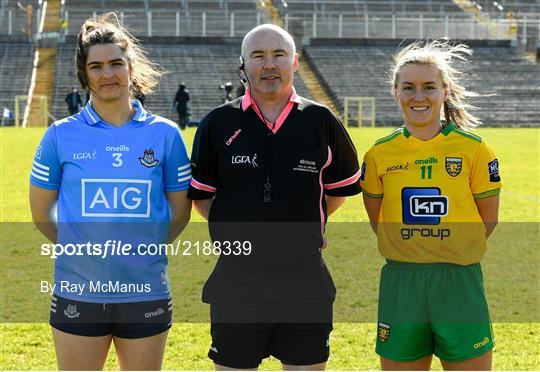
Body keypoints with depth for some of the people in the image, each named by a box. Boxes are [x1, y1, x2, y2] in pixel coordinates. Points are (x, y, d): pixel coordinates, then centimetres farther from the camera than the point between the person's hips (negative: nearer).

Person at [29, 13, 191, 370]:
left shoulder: (165, 134, 1)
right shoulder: (61, 135, 0)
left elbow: (180, 211, 8)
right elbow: (41, 211, 8)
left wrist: (144, 249, 3)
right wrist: (81, 248, 4)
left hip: (146, 293, 1)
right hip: (77, 295, 0)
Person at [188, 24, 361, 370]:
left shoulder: (322, 121, 2)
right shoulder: (218, 124, 0)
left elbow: (341, 188, 14)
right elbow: (201, 195, 10)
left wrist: (304, 226, 9)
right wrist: (235, 229, 2)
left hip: (306, 282, 1)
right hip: (236, 282, 0)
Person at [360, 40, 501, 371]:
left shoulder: (473, 148, -3)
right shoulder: (380, 154, 2)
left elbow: (488, 219, 4)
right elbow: (377, 219, 10)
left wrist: (454, 256, 3)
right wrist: (408, 254, 3)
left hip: (460, 281, -1)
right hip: (400, 281, 2)